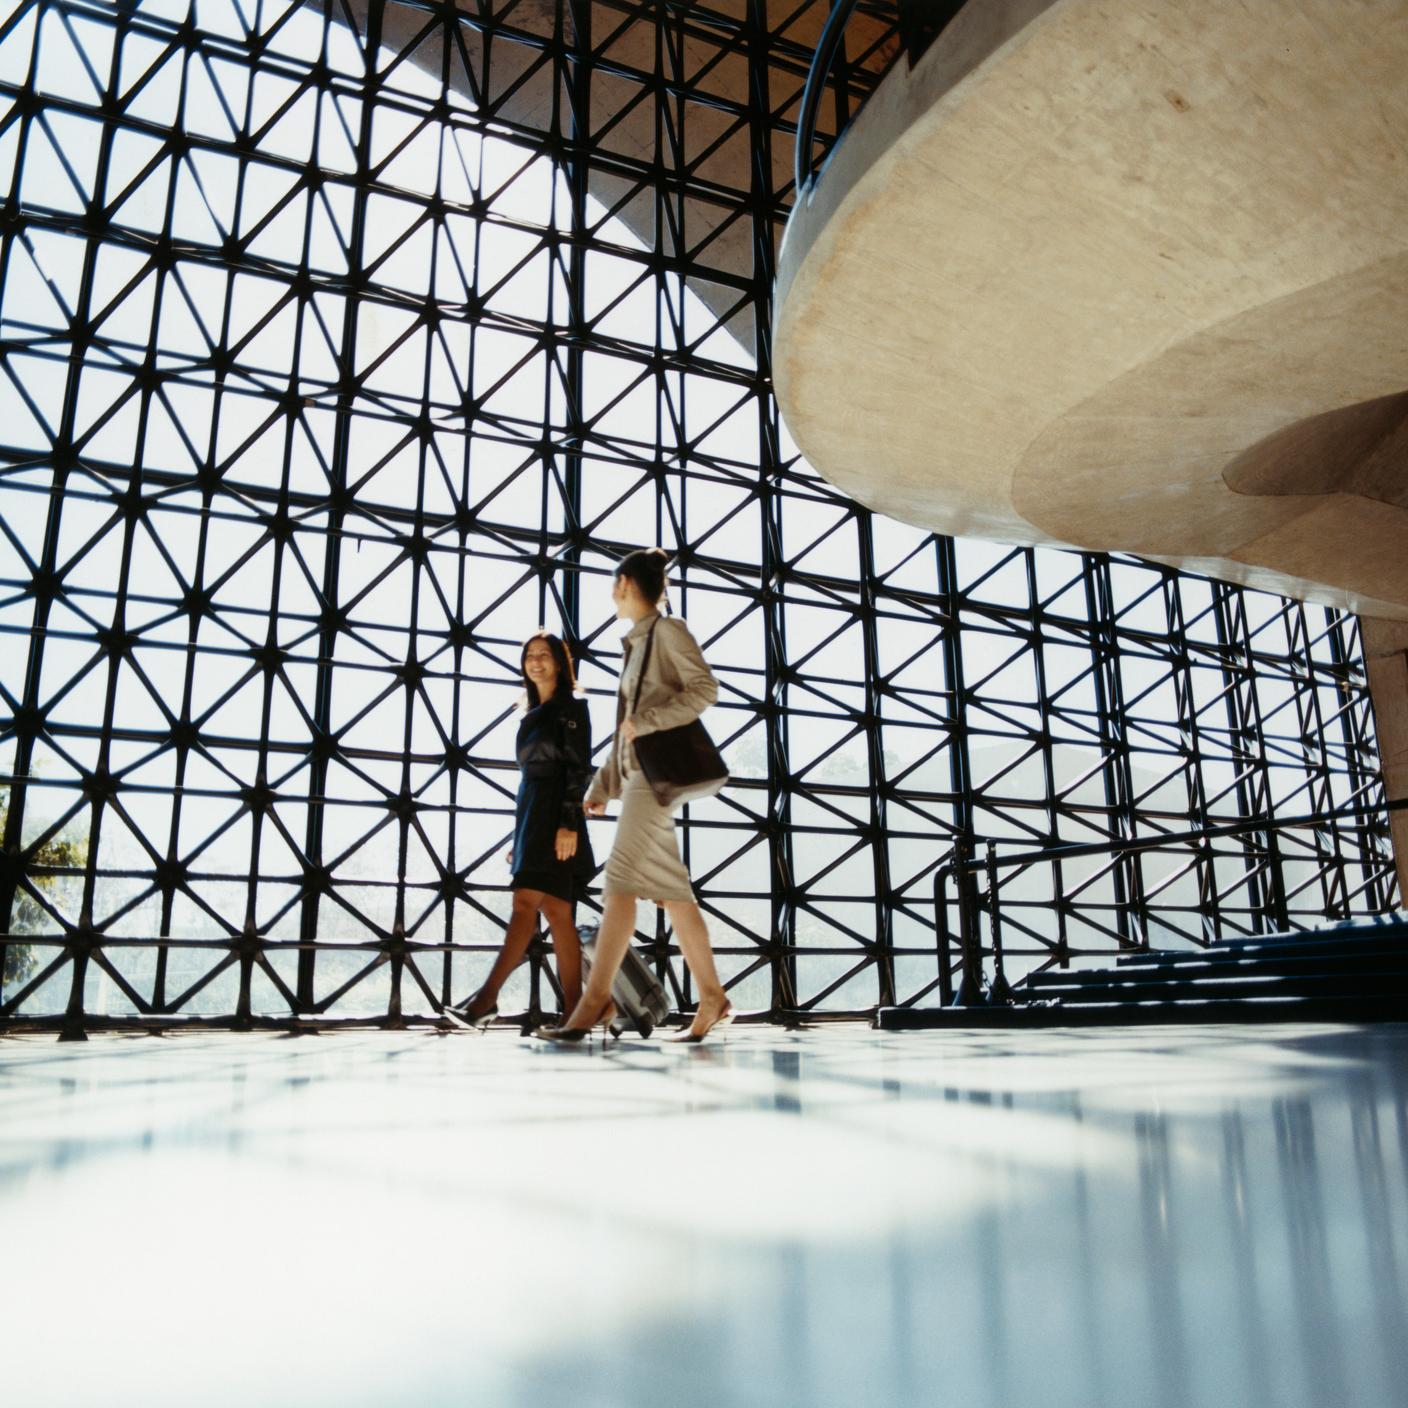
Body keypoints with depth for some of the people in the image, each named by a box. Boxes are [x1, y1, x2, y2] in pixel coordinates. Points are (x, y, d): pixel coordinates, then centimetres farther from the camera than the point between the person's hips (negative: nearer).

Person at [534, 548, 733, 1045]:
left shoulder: (668, 630, 0)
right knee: (671, 890, 4)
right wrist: (602, 784, 18)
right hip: (636, 772, 9)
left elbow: (705, 689, -13)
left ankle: (594, 1000, -16)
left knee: (621, 877, -15)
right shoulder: (637, 643, 24)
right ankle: (712, 997, 6)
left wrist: (646, 721, -17)